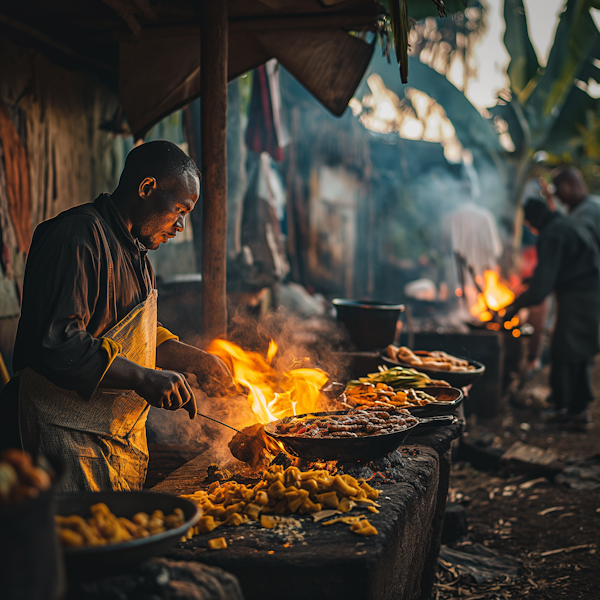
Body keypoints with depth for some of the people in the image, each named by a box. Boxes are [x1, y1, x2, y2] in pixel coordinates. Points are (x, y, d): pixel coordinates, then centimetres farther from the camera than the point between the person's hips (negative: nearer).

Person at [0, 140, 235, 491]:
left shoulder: (134, 247, 16)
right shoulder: (79, 236, -18)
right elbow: (54, 343, -27)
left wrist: (195, 361, 13)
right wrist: (141, 378, -27)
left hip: (125, 433, 10)